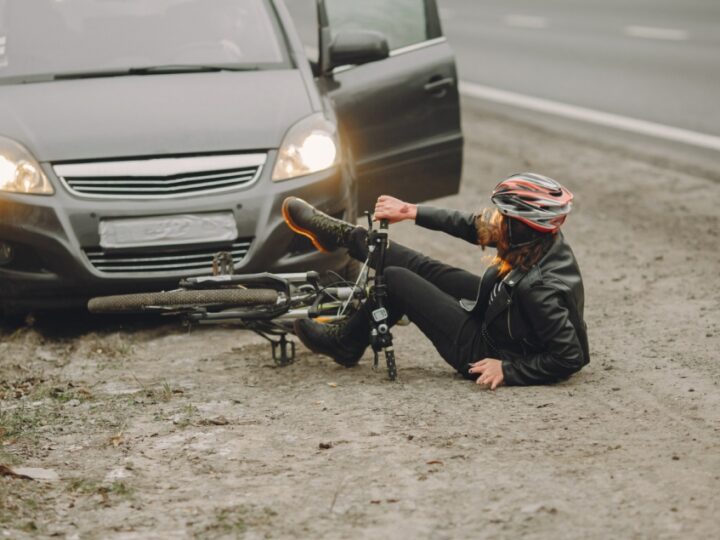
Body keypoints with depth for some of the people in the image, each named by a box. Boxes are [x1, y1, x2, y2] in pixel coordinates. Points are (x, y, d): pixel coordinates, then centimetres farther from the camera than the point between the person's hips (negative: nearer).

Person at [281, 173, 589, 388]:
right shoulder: (547, 241, -13)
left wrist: (507, 370, -29)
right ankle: (346, 236, 39)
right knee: (422, 268, 14)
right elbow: (473, 227, -1)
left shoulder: (538, 287, -38)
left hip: (485, 351, -8)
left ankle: (345, 345, 26)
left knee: (395, 279, -2)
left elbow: (570, 357, -34)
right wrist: (412, 211, 1)